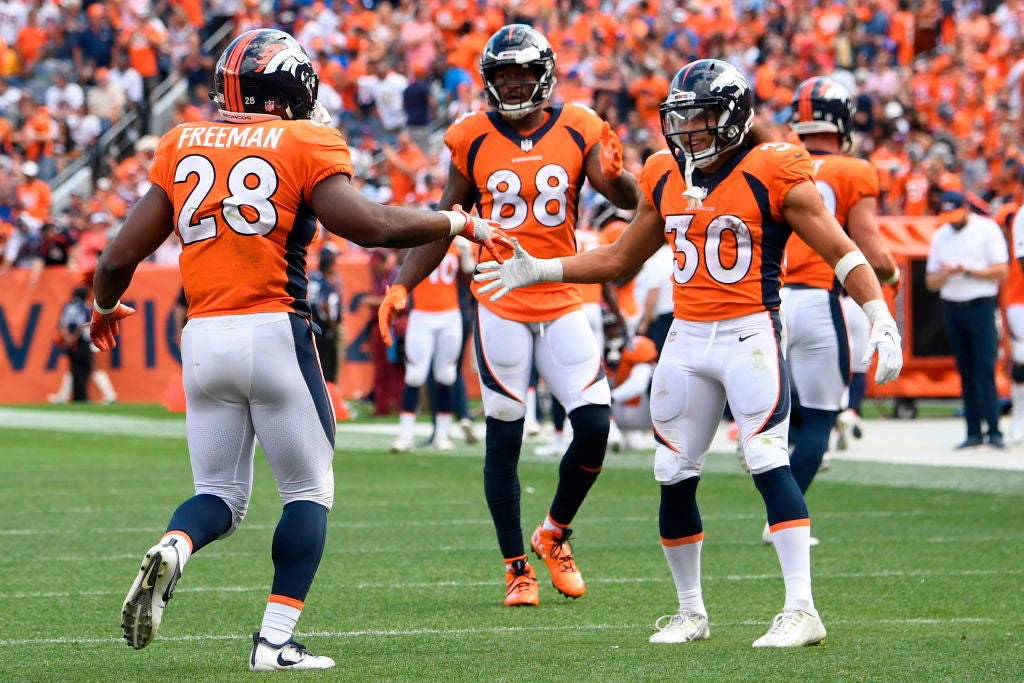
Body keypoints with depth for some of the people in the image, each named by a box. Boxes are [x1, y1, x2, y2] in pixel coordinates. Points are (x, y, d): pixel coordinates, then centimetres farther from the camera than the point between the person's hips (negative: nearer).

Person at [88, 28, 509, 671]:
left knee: (220, 497, 15)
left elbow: (121, 257, 10)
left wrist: (105, 306, 31)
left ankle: (171, 551, -17)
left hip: (203, 337, 4)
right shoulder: (303, 144, -2)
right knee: (309, 492, 11)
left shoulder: (182, 147, 11)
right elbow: (372, 225, -13)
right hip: (274, 333, -4)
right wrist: (459, 222, 2)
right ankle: (276, 640, 2)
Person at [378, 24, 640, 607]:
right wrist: (402, 287, 0)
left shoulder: (578, 130, 1)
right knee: (505, 438, 0)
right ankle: (517, 569, 10)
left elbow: (630, 202, -6)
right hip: (501, 305, -1)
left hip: (563, 301, 1)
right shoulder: (473, 140, 1)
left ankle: (556, 534, 18)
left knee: (595, 427, -7)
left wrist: (613, 176, -29)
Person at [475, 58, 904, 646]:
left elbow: (842, 253, -9)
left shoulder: (773, 172, -8)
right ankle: (691, 612, 21)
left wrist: (882, 321, -20)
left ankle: (802, 610, -16)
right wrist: (538, 271, 17)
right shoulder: (666, 177, 10)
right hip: (687, 338, 6)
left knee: (769, 464, -16)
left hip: (750, 334, -6)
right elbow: (622, 259, 22)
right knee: (675, 479, 7)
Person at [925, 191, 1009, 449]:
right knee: (966, 372, 3)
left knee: (985, 368, -12)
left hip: (981, 306, -4)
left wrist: (968, 272, -15)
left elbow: (1001, 271, -6)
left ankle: (994, 431, -14)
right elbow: (930, 282, 12)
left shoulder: (987, 229, 0)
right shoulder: (940, 236, 13)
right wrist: (945, 274, -10)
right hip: (952, 309, 5)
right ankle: (973, 432, 4)